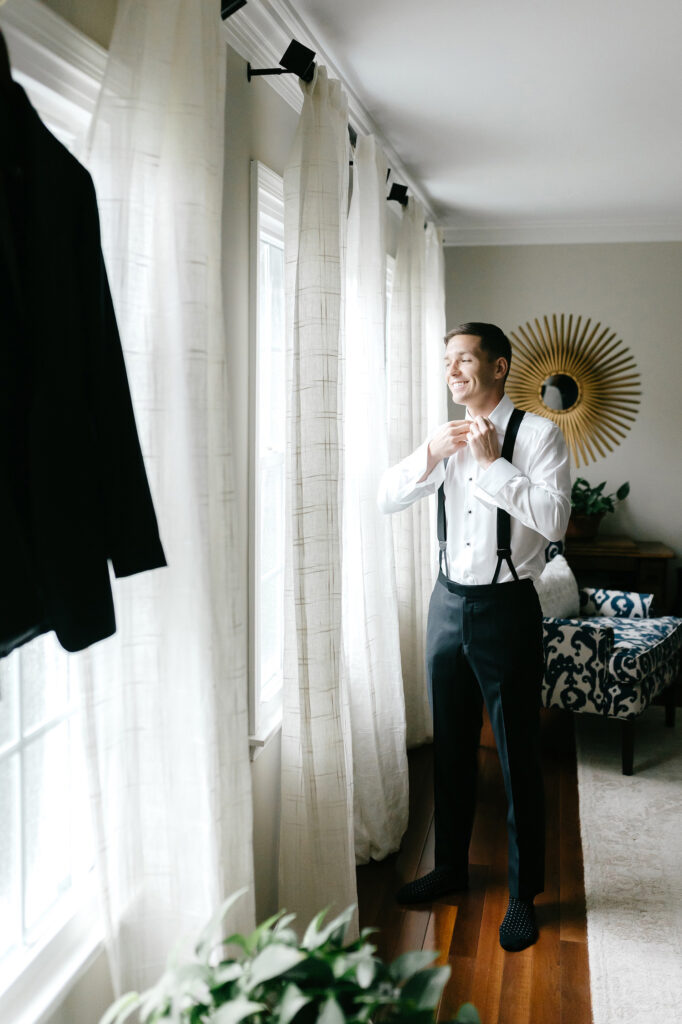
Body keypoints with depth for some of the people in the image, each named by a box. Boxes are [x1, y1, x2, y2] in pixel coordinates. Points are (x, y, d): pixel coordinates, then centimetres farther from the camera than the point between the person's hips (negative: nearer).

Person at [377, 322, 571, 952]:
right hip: (448, 604, 6)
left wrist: (493, 463, -20)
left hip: (506, 610, -6)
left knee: (518, 758, 4)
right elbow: (387, 499, 8)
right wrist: (430, 453, -7)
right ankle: (451, 868, 36)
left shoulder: (537, 434, -9)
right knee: (451, 748, 17)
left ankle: (524, 895, 22)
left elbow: (554, 519, -21)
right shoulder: (449, 439, 9)